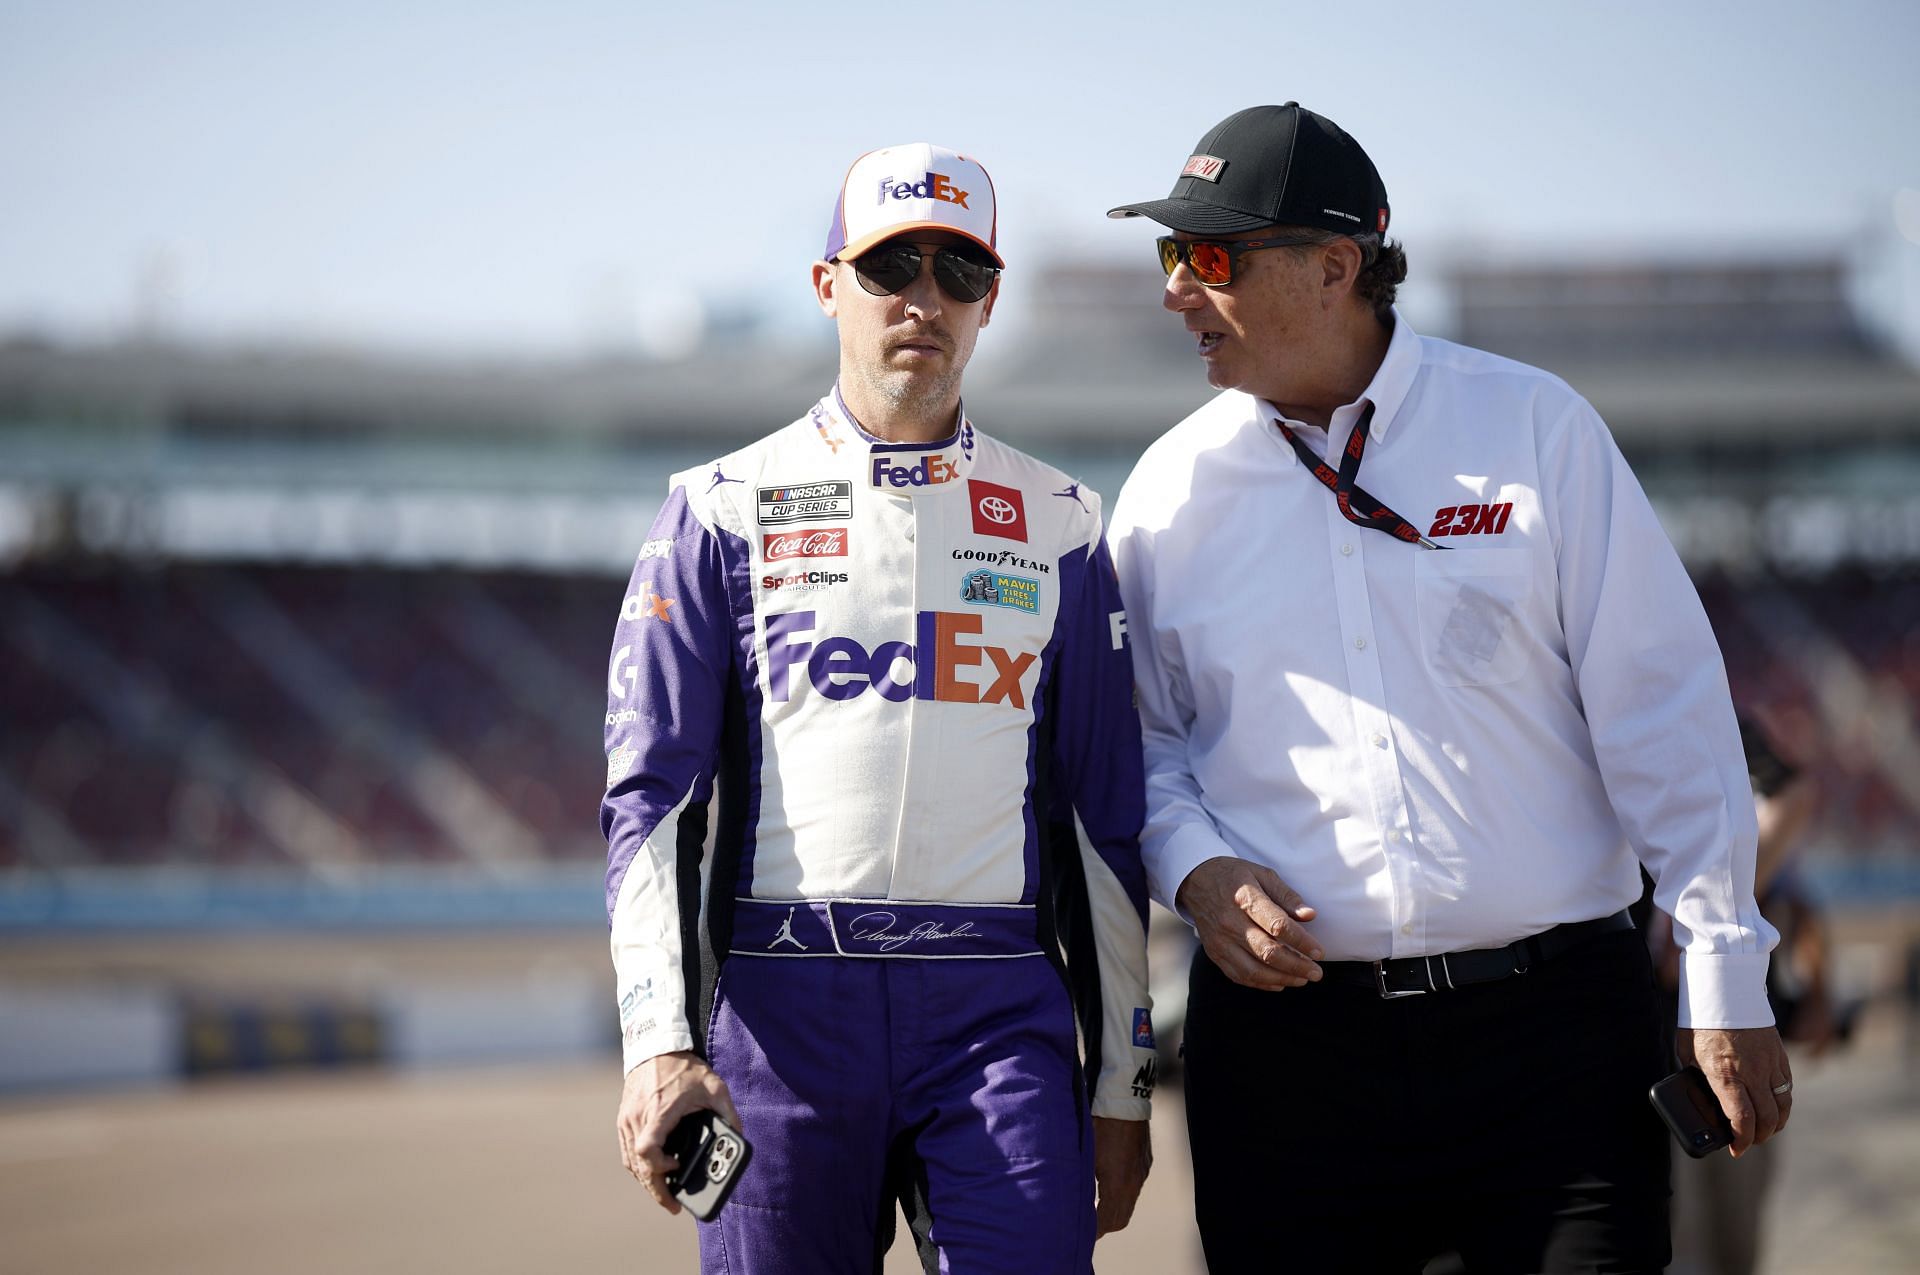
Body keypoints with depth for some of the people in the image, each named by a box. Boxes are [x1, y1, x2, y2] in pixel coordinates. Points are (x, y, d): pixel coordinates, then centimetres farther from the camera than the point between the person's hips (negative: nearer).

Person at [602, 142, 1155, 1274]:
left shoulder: (1059, 526, 13)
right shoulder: (723, 512, 8)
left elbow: (1106, 822, 13)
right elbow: (651, 797, 1)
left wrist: (1121, 1087, 9)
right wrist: (660, 1044, -12)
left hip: (999, 1009, 1)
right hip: (781, 1004, -1)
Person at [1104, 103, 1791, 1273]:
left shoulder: (1534, 428, 1)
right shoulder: (1171, 489, 7)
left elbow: (1663, 710, 0)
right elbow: (1140, 736, 17)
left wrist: (1727, 983, -2)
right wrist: (1193, 870, -5)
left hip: (1553, 1016, -2)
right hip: (1282, 1034, 2)